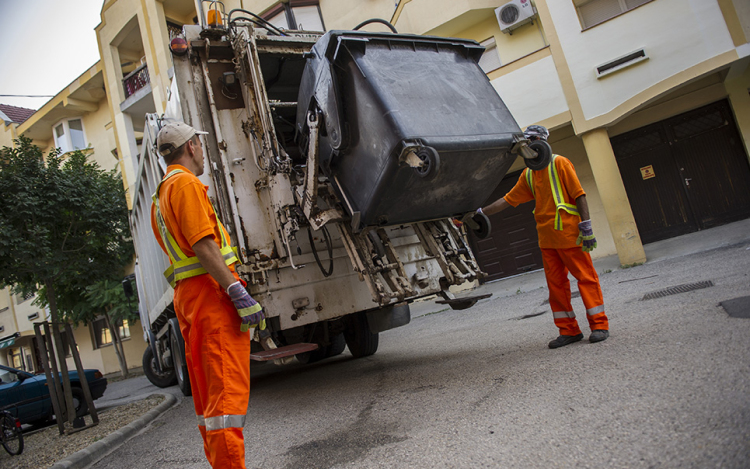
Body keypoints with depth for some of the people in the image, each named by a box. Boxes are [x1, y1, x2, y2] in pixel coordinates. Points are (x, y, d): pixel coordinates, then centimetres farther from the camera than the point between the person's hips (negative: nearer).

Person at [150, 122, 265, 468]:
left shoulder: (160, 197, 22)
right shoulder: (186, 183, -8)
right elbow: (203, 245, -20)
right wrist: (238, 292, -24)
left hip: (188, 296, 10)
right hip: (212, 290, -10)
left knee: (207, 395, 15)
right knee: (227, 390, -11)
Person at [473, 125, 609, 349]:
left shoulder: (559, 163, -3)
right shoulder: (528, 174, 16)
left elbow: (579, 195, -8)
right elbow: (508, 200, 16)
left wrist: (586, 227, -15)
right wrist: (481, 212, 10)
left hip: (568, 232, -7)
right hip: (546, 238, 7)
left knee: (586, 277, 0)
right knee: (556, 283, 7)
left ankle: (599, 325, 8)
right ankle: (569, 330, 13)